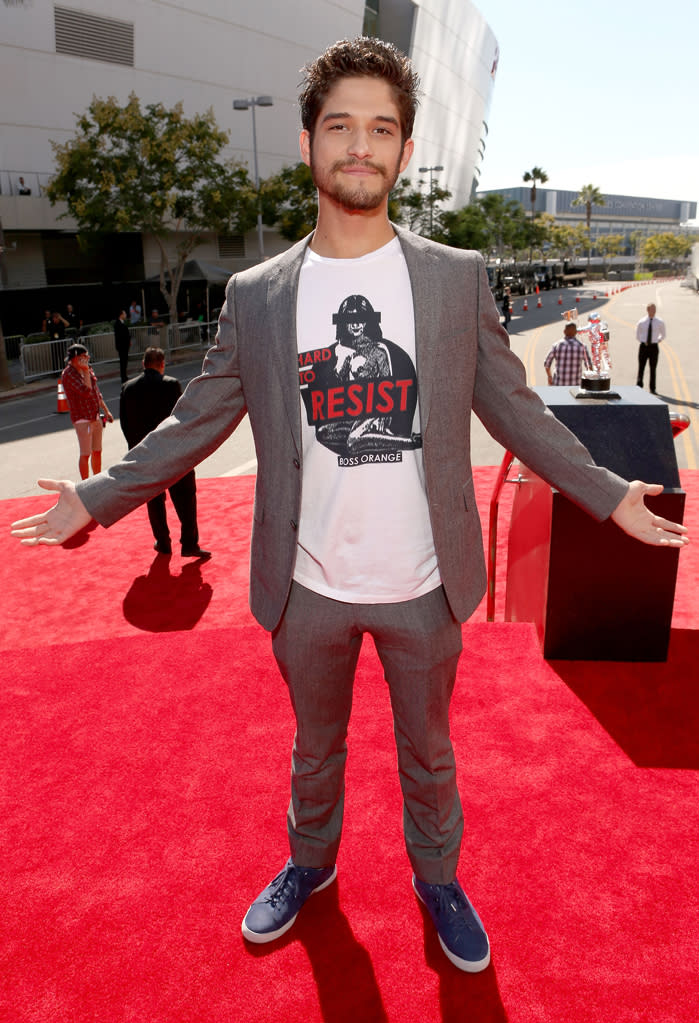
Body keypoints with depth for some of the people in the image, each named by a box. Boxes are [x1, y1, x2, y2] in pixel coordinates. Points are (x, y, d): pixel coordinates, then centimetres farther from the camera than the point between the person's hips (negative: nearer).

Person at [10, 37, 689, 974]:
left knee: (428, 751, 21)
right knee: (314, 746, 23)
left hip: (423, 585, 0)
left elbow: (514, 408, 0)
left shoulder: (459, 278, -4)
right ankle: (310, 863, 52)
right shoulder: (256, 295, -3)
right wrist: (97, 500, 2)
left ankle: (437, 877, 48)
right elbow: (196, 422, 2)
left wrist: (609, 495, -3)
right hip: (309, 589, 1)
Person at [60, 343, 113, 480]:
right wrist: (86, 371, -20)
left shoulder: (86, 370, 12)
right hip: (82, 419, -8)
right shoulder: (68, 374, -14)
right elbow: (86, 391, -25)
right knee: (85, 454, -6)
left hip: (95, 417, 8)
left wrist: (106, 411, 19)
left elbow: (96, 392, 21)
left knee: (97, 452, 13)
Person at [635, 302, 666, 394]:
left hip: (654, 347, 0)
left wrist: (658, 340, 5)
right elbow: (637, 336, 13)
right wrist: (643, 342, 4)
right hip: (643, 347, 0)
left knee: (653, 369, 6)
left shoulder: (660, 322, 1)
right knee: (641, 368, 0)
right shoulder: (641, 322, 0)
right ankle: (638, 387, 7)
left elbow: (663, 335, 16)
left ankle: (652, 389, 14)